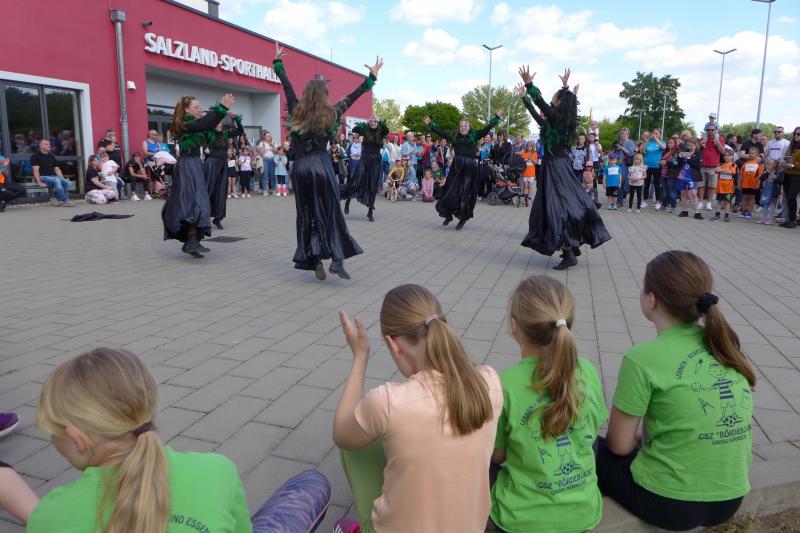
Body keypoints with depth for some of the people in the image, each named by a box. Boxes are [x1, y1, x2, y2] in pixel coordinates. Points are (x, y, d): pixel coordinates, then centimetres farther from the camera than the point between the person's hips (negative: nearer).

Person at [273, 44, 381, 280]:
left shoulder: (297, 112, 4)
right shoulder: (330, 114, -1)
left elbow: (286, 85, 15)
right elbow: (353, 95, 5)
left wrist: (278, 62, 28)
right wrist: (372, 76, 13)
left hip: (300, 167, 2)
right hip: (321, 165, -2)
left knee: (306, 214, 7)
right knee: (331, 212, 4)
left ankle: (315, 259, 4)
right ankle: (337, 259, -5)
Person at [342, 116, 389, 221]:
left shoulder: (380, 132, 2)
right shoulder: (365, 131, 2)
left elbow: (387, 130, -18)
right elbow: (354, 129, -13)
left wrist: (379, 121, -14)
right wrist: (365, 123, -13)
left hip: (375, 162, 1)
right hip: (364, 160, -1)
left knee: (373, 187, 3)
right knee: (356, 182, -6)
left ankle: (370, 212, 11)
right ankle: (347, 201, 20)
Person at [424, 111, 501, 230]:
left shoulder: (474, 136, 4)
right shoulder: (454, 136, 11)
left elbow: (487, 128, -1)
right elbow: (441, 131, 15)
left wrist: (497, 117, -6)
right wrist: (430, 124, 16)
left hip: (470, 168, -3)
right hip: (457, 168, 3)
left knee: (466, 193, 1)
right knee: (451, 192, 4)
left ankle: (463, 218, 13)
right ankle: (449, 215, 22)